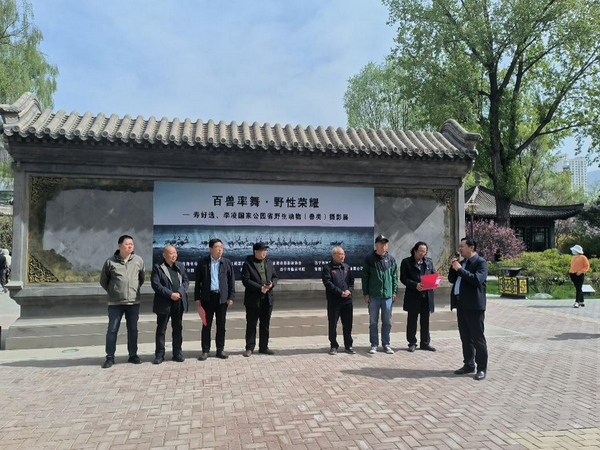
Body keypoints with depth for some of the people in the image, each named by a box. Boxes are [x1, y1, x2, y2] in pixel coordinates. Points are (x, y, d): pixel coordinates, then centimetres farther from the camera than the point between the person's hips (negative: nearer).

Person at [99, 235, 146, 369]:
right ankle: (110, 357, 15)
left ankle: (133, 355, 21)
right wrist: (112, 292, 6)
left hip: (134, 302, 2)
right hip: (115, 303, -2)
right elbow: (103, 281, 8)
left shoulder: (138, 260, 1)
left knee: (133, 330, 10)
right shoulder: (110, 262, -4)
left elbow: (142, 277, 16)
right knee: (112, 330, 4)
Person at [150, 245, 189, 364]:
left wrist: (179, 293, -11)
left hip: (179, 302, 4)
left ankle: (177, 353, 18)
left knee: (178, 328, 9)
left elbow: (186, 280, 7)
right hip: (164, 303, -4)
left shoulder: (180, 266, 11)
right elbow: (156, 284, -11)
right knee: (161, 330, 4)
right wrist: (170, 294, -18)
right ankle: (159, 355, 13)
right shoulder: (157, 267, -2)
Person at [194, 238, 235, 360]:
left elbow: (231, 281, 5)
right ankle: (205, 350, 14)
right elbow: (198, 281, 3)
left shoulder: (227, 263, 4)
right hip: (207, 297, -1)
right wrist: (197, 298, -1)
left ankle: (220, 349, 18)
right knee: (206, 325, 5)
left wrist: (231, 297, -1)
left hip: (222, 297, 1)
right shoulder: (202, 263, 1)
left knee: (221, 325, 8)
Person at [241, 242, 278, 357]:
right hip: (253, 299, -5)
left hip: (267, 299, 5)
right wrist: (260, 288, -20)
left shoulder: (269, 263, 10)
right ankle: (249, 348, 12)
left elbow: (274, 277, 13)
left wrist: (272, 284, -10)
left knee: (265, 325, 11)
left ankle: (263, 347, 21)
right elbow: (246, 280, -14)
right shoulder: (248, 264, -7)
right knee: (251, 325, 3)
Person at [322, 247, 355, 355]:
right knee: (333, 325, 3)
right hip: (333, 301, -4)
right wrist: (340, 292, -17)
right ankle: (334, 346, 15)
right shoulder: (327, 268, -3)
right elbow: (328, 283, -13)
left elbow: (351, 281, 12)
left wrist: (349, 290, -8)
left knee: (348, 324, 9)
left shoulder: (346, 267, 14)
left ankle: (348, 346, 20)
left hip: (347, 300, 4)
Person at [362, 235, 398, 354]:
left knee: (387, 322, 8)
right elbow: (365, 277, 0)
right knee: (373, 322, 6)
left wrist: (394, 292, 3)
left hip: (387, 295, 2)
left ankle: (386, 344, 20)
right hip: (373, 295, -2)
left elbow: (395, 276, 9)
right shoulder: (369, 259, -1)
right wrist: (366, 293, -4)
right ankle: (374, 344, 15)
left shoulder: (391, 259, 6)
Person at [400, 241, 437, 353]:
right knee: (412, 320, 5)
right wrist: (415, 285, -19)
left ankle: (425, 343, 21)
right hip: (413, 296, -3)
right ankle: (412, 343, 16)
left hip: (427, 296, 4)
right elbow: (403, 278, -6)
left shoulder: (429, 262, 12)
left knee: (425, 320, 11)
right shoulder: (406, 262, -1)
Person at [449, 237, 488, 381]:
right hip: (461, 304, 8)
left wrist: (460, 269, -20)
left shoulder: (480, 262, -9)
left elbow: (477, 280, -24)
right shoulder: (462, 262, 15)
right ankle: (469, 365, 23)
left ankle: (482, 368, 8)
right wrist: (454, 267, 0)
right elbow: (452, 280, 16)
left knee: (477, 338, 0)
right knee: (465, 337, 13)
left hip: (474, 306, -8)